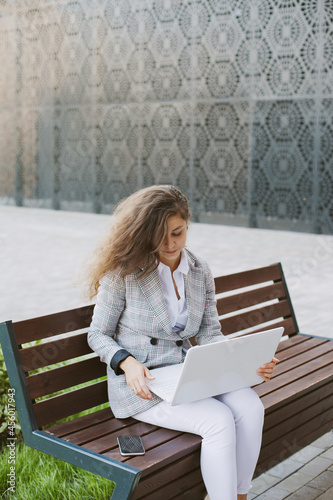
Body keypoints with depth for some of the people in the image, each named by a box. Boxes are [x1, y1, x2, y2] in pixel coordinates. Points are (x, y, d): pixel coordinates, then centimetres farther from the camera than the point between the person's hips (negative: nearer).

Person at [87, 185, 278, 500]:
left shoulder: (200, 272, 6)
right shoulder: (123, 273, -9)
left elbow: (210, 333, 7)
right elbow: (97, 335, -2)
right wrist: (127, 362, -22)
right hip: (141, 384, -5)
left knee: (250, 407, -20)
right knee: (219, 420, -27)